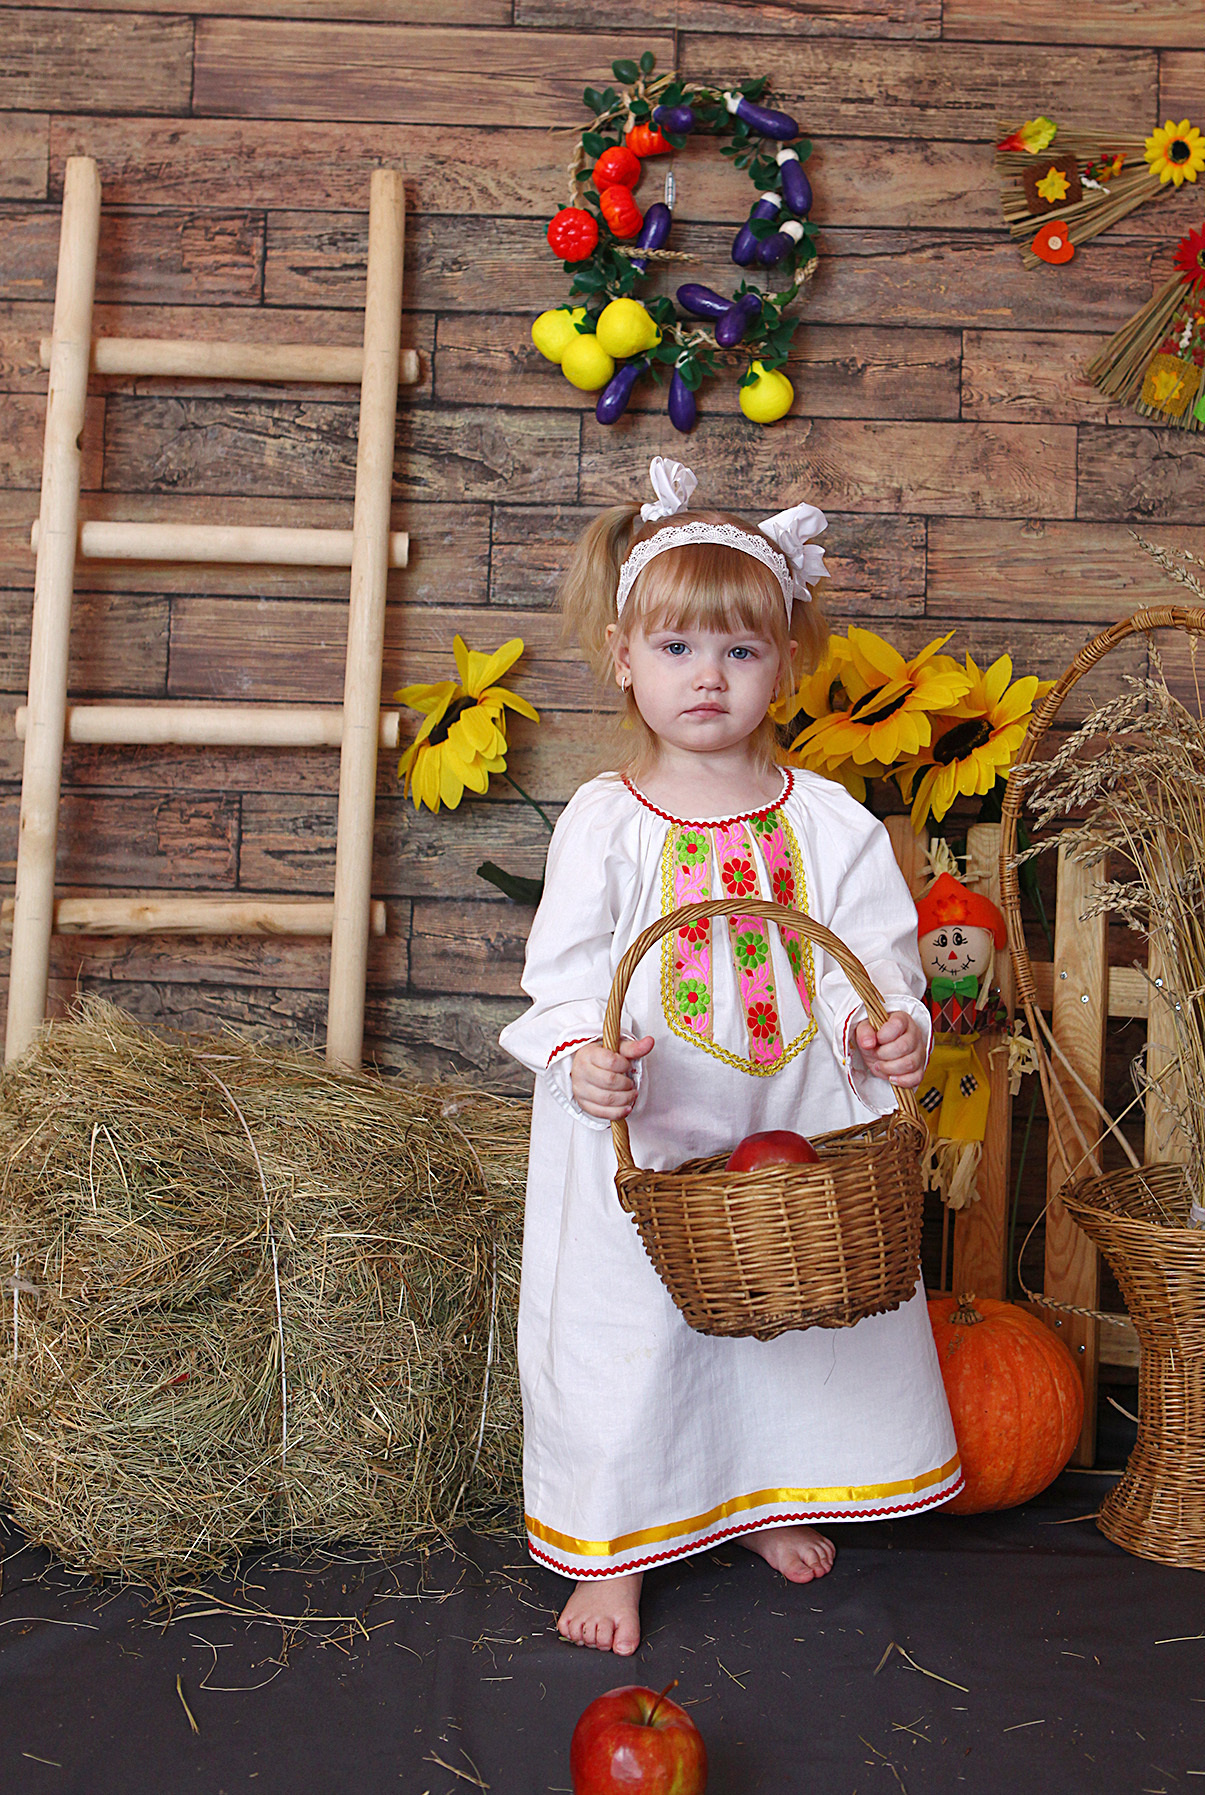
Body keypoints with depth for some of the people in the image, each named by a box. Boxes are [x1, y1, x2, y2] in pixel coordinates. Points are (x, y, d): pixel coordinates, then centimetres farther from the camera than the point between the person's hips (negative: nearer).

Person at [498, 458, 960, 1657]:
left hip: (796, 1137, 3)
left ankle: (767, 1498, 45)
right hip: (641, 1141, -2)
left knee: (796, 1316, 19)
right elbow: (566, 974, -8)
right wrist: (582, 1056, -26)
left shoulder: (829, 823, -1)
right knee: (619, 1332, 5)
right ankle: (606, 1545, 25)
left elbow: (873, 957, -1)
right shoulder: (605, 822, -6)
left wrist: (888, 1030, -21)